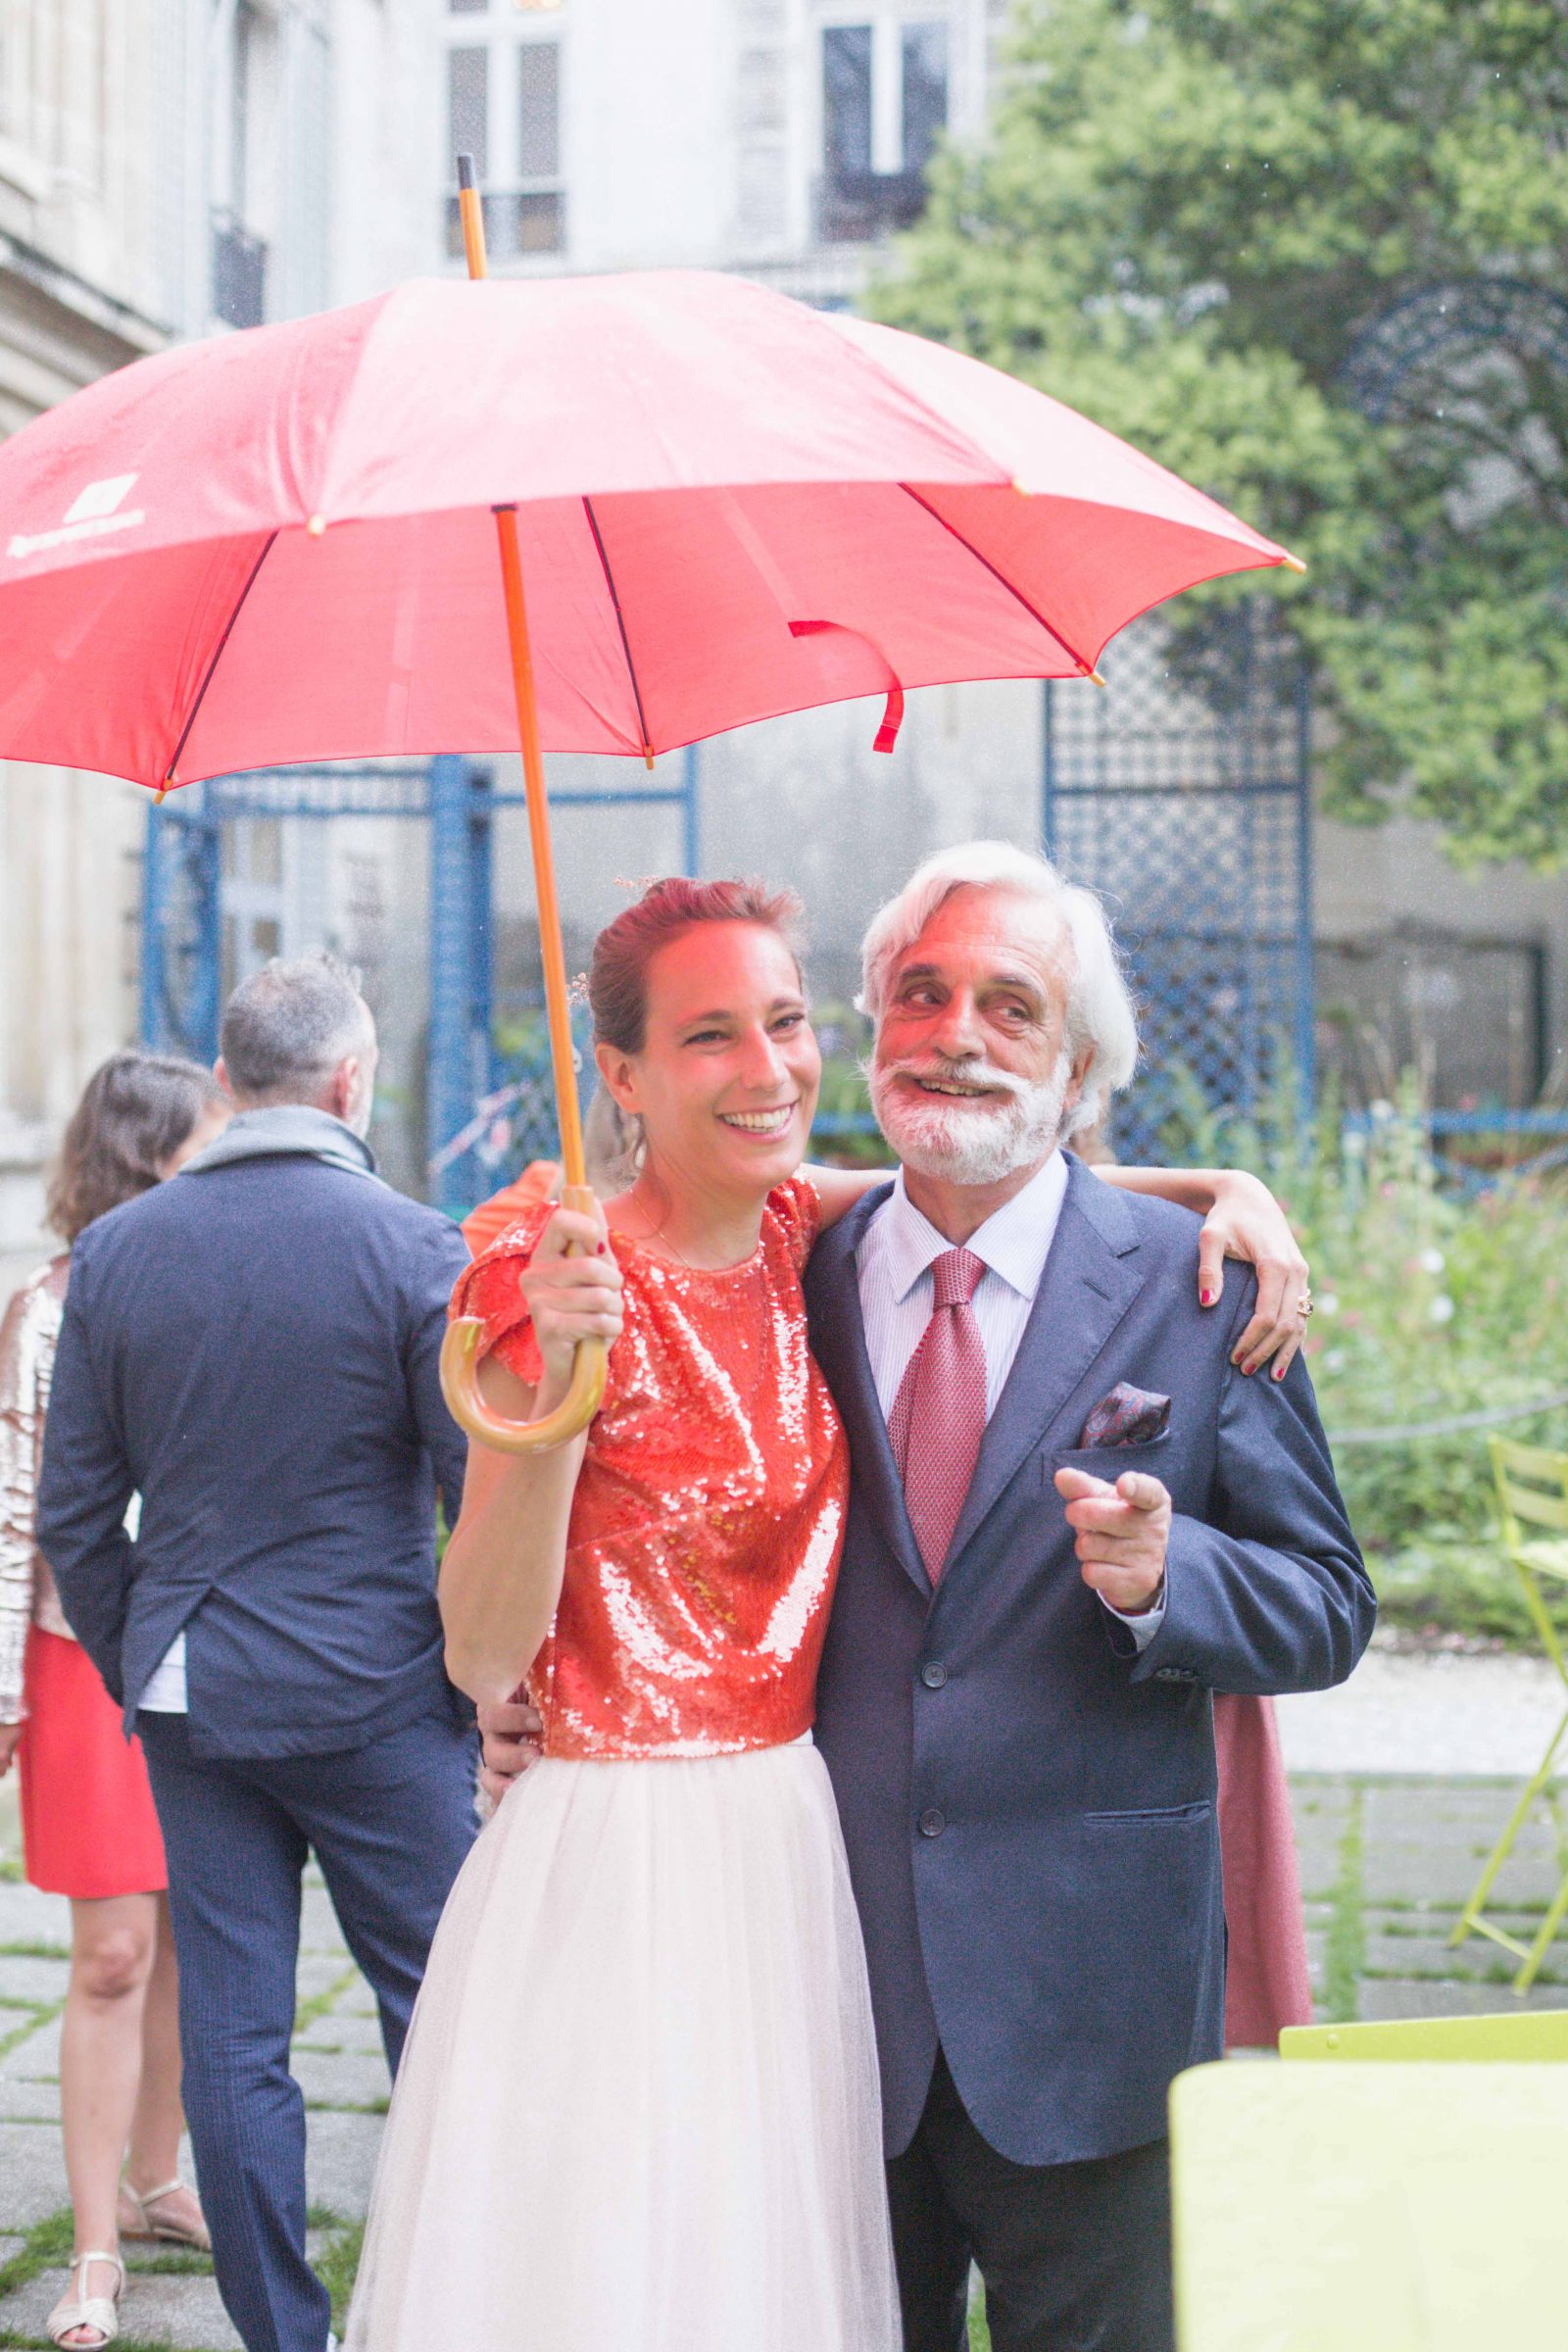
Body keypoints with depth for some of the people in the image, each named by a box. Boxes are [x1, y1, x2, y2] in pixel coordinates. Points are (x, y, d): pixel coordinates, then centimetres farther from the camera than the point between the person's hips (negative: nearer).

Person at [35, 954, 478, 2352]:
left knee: (233, 2039, 9)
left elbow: (74, 1513, 5)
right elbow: (485, 1501, -10)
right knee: (440, 2016, 8)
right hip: (376, 1702, -4)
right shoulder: (416, 1250, -10)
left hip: (192, 1700, 4)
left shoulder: (114, 1251, 1)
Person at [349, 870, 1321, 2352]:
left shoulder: (815, 1231, 3)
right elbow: (481, 1659, -16)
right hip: (614, 1867, -5)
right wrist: (555, 1384, -28)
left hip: (799, 1849, 5)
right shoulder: (556, 1277, -12)